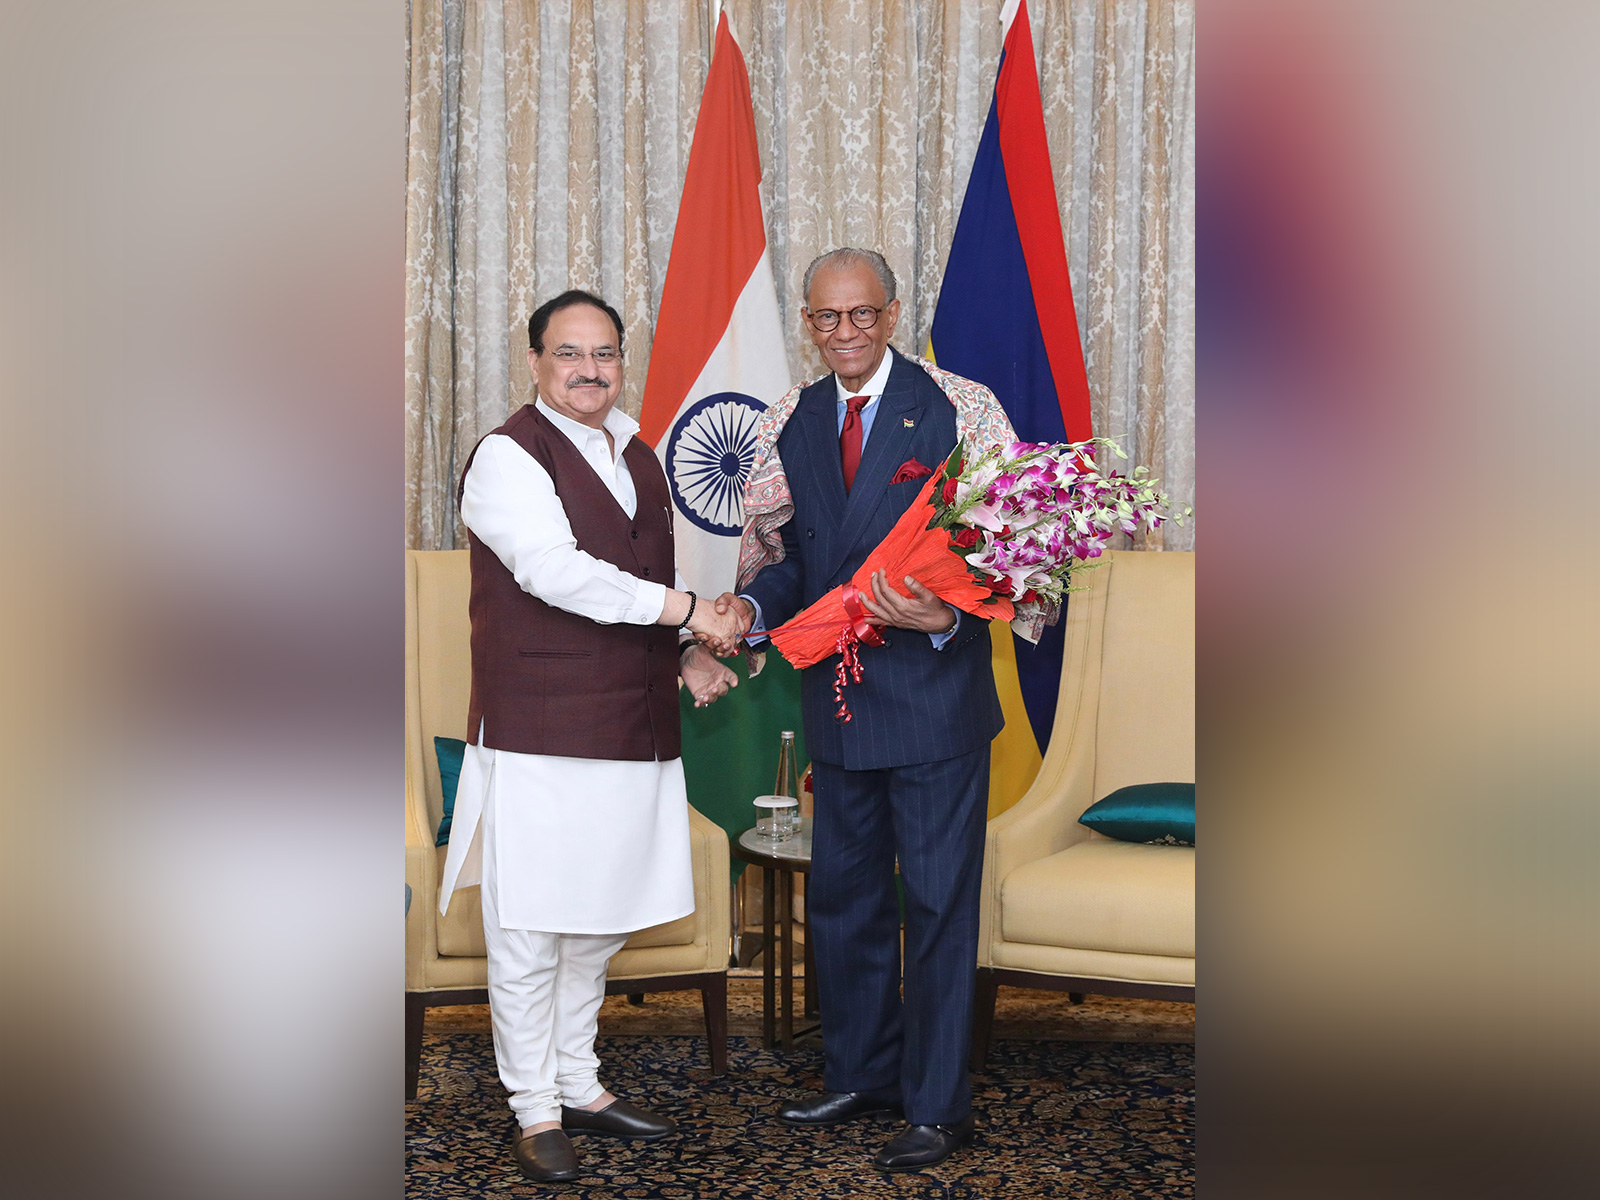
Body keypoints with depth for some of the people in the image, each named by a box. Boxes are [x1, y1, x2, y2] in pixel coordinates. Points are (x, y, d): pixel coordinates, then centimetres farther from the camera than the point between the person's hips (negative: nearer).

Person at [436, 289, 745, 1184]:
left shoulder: (637, 457, 16)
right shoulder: (509, 456, -8)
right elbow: (554, 570, -20)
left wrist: (688, 656, 7)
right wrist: (686, 610, -19)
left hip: (633, 731, 7)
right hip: (539, 732, -7)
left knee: (598, 920, 16)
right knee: (530, 931, 1)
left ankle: (580, 1086, 30)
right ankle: (535, 1110, 15)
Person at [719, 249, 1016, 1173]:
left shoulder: (960, 409, -7)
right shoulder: (790, 426, 8)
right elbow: (787, 557, 13)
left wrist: (946, 617, -26)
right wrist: (751, 607, -9)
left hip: (935, 697, -5)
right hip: (839, 701, 6)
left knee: (940, 902, 3)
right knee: (843, 896, 17)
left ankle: (939, 1106, 17)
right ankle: (862, 1074, 35)